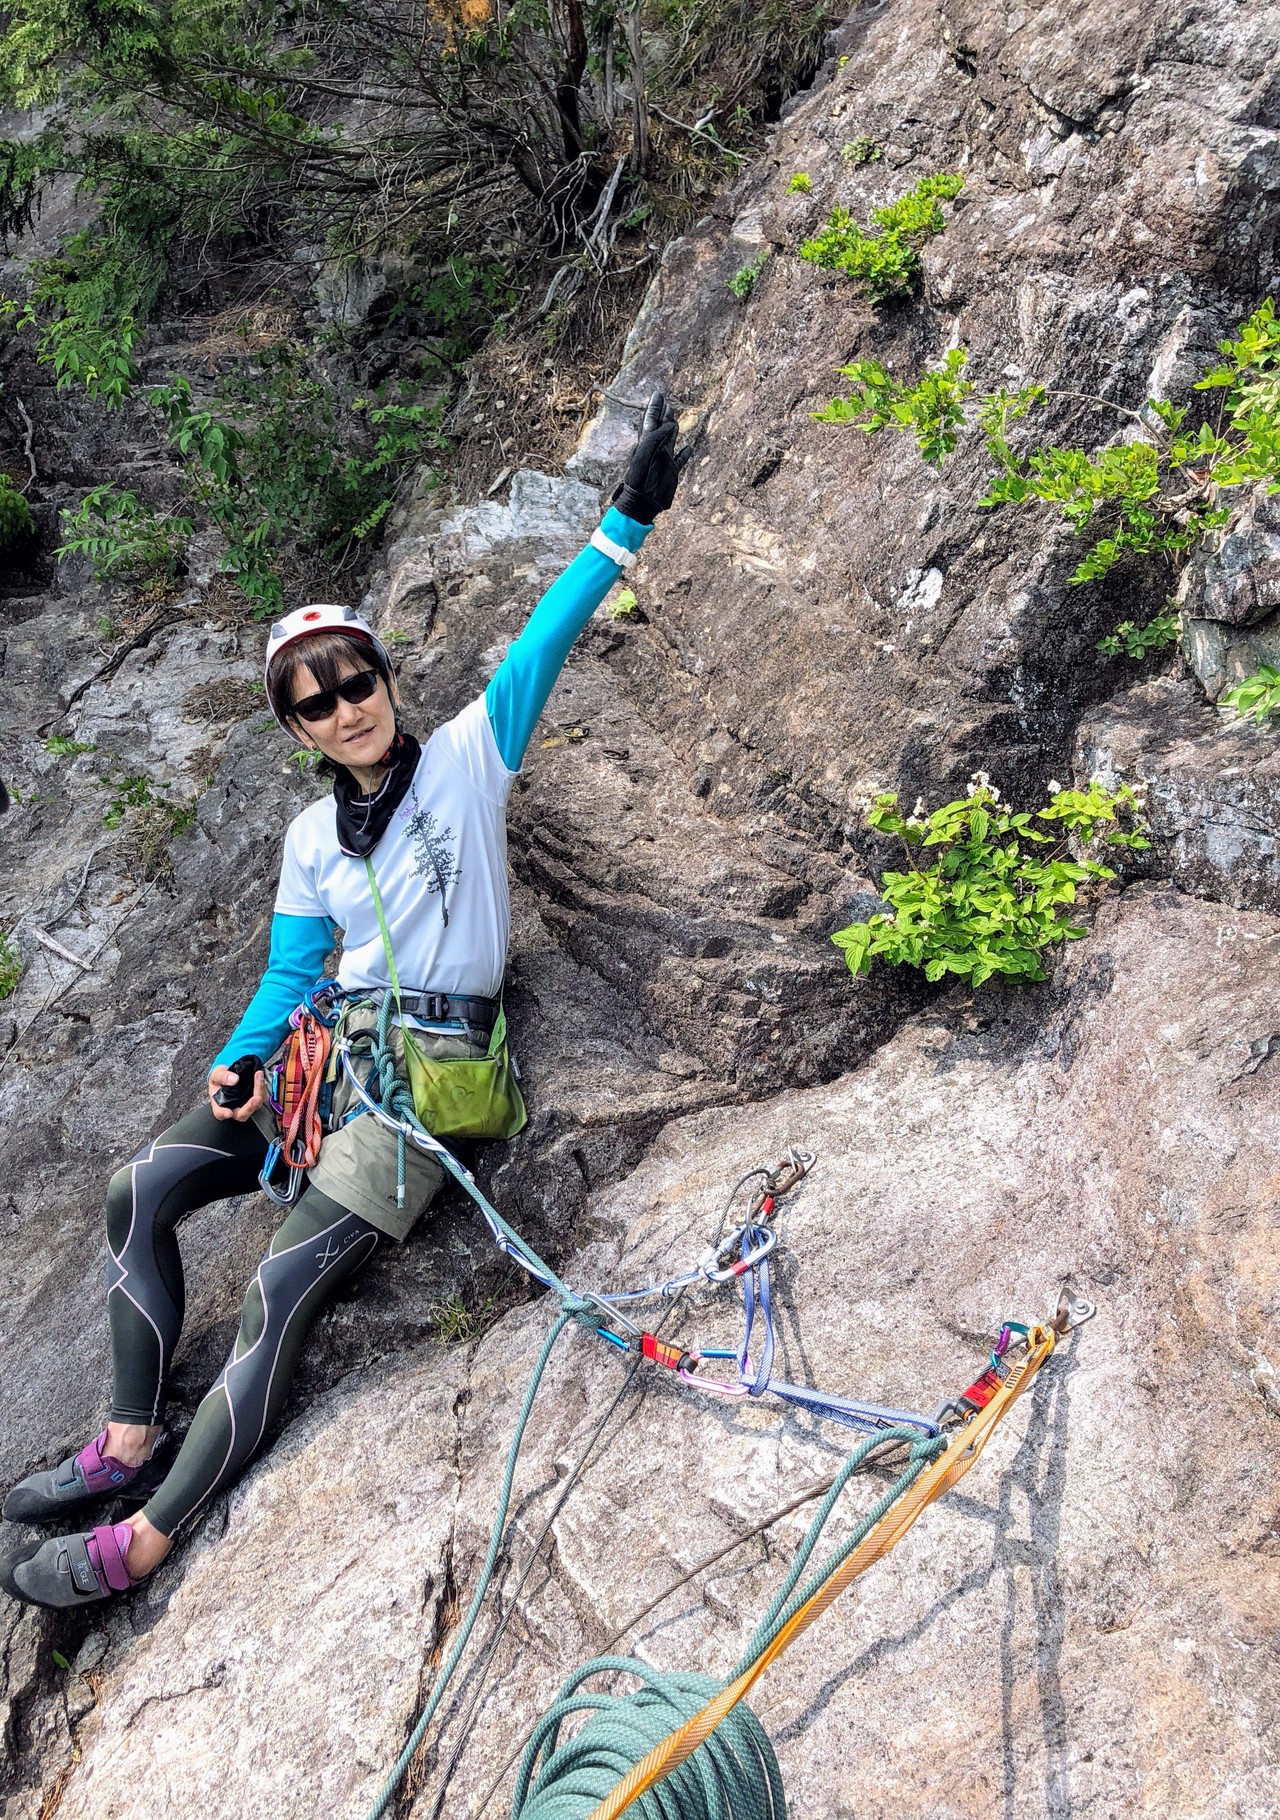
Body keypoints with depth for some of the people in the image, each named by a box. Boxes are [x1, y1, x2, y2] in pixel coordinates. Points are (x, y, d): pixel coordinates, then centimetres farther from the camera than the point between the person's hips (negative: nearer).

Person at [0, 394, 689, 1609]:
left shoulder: (466, 757, 0)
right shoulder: (313, 833, 14)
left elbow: (544, 641, -10)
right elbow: (291, 973, 13)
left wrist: (628, 521, -19)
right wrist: (240, 1062, -6)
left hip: (432, 1065, -6)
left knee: (285, 1283, -19)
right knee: (141, 1189, -9)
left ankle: (144, 1543, -8)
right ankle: (131, 1445, 1)